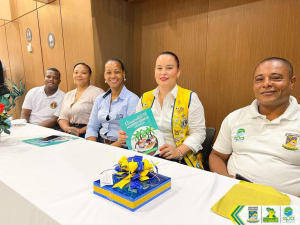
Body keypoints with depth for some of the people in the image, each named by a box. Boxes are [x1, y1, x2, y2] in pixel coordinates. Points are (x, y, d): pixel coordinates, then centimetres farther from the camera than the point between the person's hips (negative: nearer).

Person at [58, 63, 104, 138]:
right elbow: (62, 118, 15)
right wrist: (67, 128, -6)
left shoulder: (97, 92, -4)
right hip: (69, 134, 7)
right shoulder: (68, 95, 20)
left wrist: (81, 130, -18)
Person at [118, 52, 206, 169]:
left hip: (179, 161, -4)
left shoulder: (189, 98, -2)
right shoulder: (145, 98, 10)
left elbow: (198, 133, -4)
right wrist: (125, 135, -7)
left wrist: (179, 152, -19)